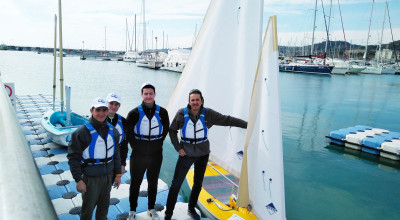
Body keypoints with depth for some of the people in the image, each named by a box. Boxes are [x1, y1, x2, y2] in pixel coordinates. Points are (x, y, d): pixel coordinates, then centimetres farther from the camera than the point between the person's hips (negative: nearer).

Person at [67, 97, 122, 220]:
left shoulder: (113, 131, 3)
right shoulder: (81, 132, -15)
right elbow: (73, 158, -12)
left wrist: (118, 174, 11)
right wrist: (78, 180, -15)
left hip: (108, 176, 5)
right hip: (90, 178, -5)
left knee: (104, 205, 20)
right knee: (88, 208, 10)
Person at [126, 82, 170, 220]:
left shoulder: (162, 112, -5)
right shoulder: (134, 113, -9)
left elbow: (165, 130, 8)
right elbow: (128, 133, 0)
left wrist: (158, 145, 4)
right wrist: (136, 147, -1)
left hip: (156, 155, 2)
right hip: (138, 155, -2)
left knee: (153, 183, 17)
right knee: (135, 184, 12)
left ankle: (151, 209, 36)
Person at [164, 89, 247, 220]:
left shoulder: (208, 114, -8)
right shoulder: (181, 113, -11)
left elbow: (227, 120, -4)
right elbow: (172, 130, 2)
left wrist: (247, 124, -5)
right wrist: (178, 148, -7)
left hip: (202, 154, 2)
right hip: (186, 154, -2)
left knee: (198, 184, 15)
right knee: (176, 185, -1)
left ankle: (191, 209, 37)